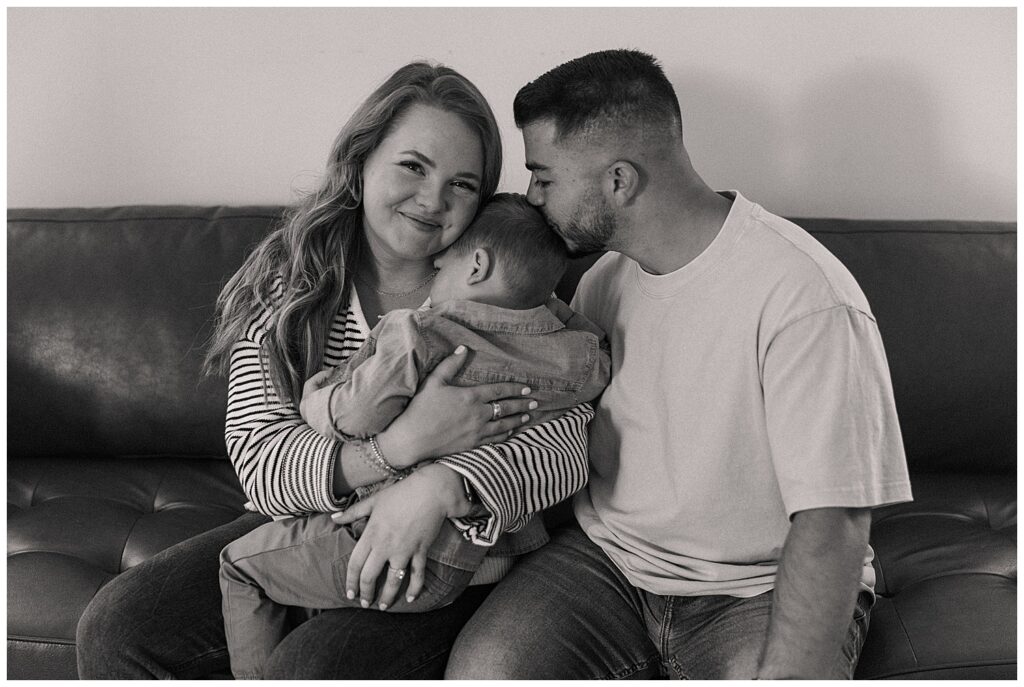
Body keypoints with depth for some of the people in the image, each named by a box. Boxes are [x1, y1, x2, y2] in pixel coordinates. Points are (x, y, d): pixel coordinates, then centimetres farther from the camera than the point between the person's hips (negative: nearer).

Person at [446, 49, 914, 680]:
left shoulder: (805, 299, -21)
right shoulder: (605, 275, 4)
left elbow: (831, 527, -23)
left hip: (759, 590, -5)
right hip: (607, 557, 5)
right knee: (481, 668, -19)